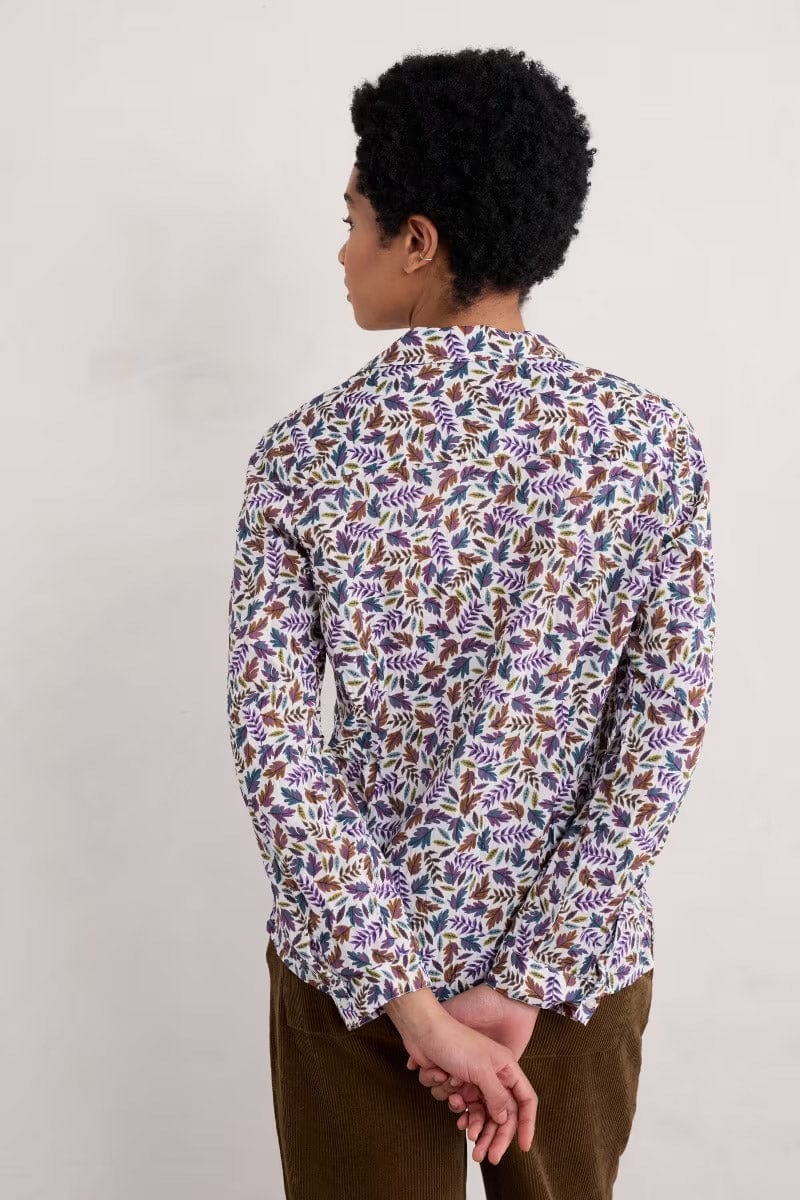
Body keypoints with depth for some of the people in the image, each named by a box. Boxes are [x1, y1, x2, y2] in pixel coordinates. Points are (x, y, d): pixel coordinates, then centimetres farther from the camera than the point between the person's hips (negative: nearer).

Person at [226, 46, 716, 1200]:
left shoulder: (303, 454, -11)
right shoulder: (651, 443, -11)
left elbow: (272, 734, -17)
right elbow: (664, 737, -15)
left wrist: (406, 999, -17)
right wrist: (528, 986, -13)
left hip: (348, 959, 0)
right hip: (580, 962, 1)